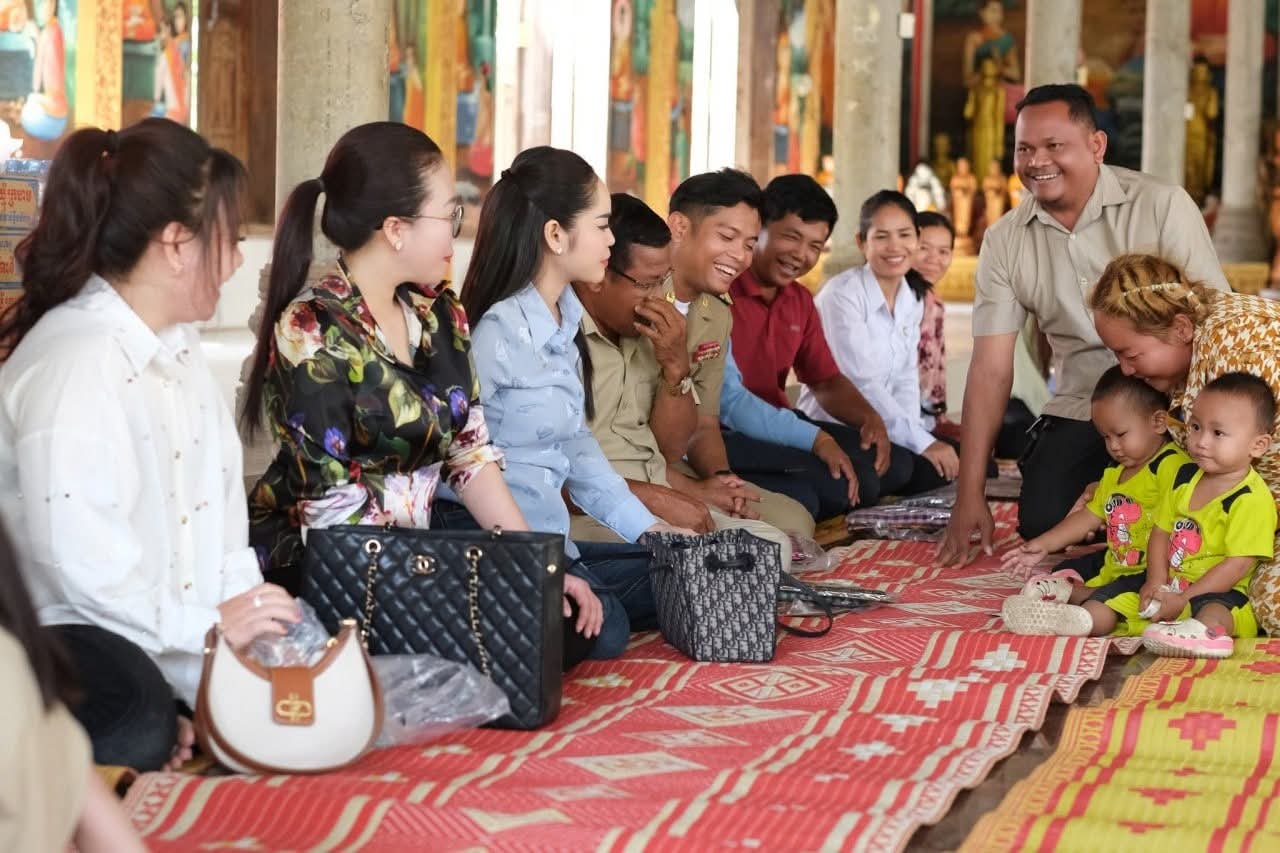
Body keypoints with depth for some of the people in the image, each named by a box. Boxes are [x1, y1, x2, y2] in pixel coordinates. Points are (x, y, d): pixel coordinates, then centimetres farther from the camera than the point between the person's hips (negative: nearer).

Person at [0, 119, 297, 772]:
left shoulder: (178, 344, 11)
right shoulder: (74, 363, -21)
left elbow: (220, 511, 4)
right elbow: (78, 563, -28)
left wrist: (235, 618, -9)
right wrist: (207, 630, -20)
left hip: (183, 633, 9)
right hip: (72, 633, -9)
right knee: (137, 728, -37)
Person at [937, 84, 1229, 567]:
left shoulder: (1162, 206, -11)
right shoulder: (1005, 241, 0)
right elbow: (991, 369, -2)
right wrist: (969, 496, -6)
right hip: (1081, 411, 3)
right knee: (1041, 522, -15)